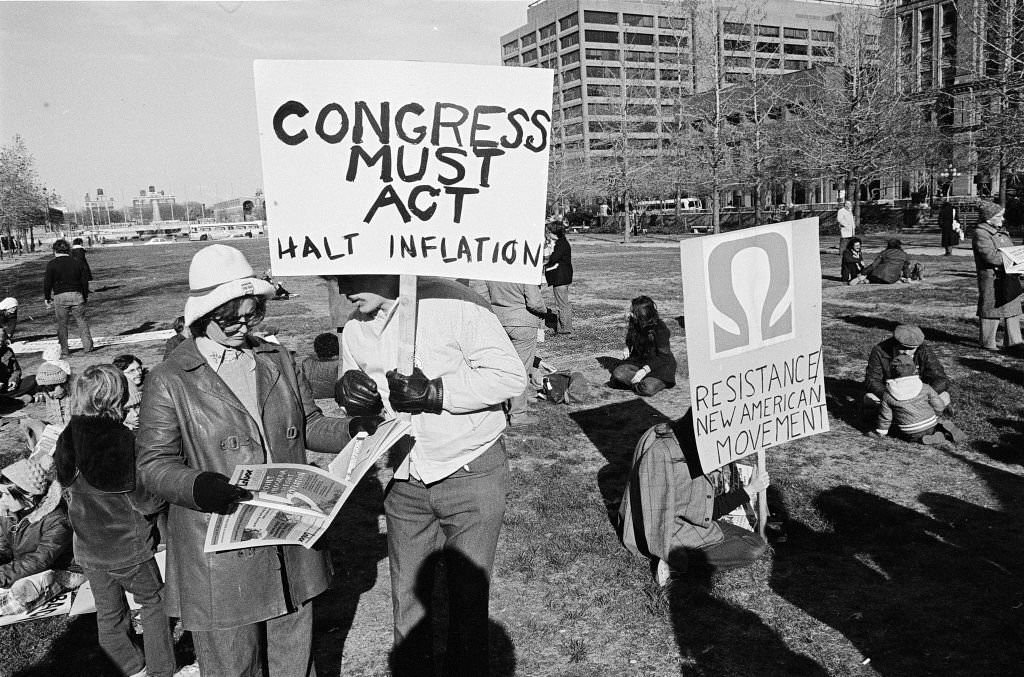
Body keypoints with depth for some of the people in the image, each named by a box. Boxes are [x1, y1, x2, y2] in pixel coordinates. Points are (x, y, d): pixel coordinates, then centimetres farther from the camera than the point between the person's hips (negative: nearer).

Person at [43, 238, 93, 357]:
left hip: (60, 297, -2)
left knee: (62, 324, 6)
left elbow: (47, 282, -3)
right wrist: (85, 296, 18)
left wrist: (47, 298, 7)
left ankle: (64, 350, 9)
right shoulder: (77, 262, 8)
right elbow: (85, 281, 10)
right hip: (76, 295, 2)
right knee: (81, 321, 10)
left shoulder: (52, 264, -2)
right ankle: (87, 346, 5)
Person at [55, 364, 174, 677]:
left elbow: (70, 493, 8)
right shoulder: (126, 442, -24)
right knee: (154, 603, 15)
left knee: (109, 615, 17)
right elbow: (148, 502, -20)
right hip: (128, 548, -5)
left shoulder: (66, 442, -4)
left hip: (88, 549, 5)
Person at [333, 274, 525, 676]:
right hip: (404, 480, 5)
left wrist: (434, 391, -27)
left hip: (472, 476, -5)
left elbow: (510, 375, -19)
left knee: (468, 597, 7)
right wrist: (350, 395, -13)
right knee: (406, 595, 18)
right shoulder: (354, 330, 0)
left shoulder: (453, 304, -20)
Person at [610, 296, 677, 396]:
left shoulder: (660, 329, -21)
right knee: (617, 373, -23)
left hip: (661, 364, -6)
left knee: (648, 389, -33)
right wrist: (628, 347, 0)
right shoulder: (635, 325, -1)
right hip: (639, 360, 6)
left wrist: (645, 370, -30)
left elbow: (663, 357, -20)